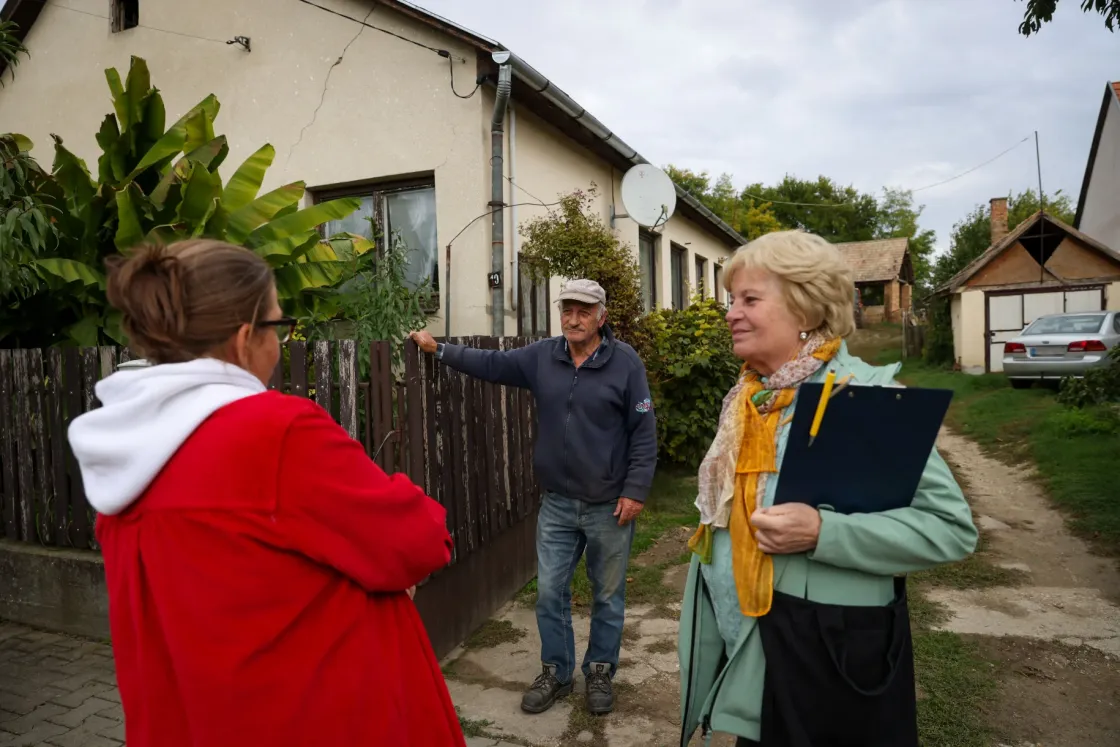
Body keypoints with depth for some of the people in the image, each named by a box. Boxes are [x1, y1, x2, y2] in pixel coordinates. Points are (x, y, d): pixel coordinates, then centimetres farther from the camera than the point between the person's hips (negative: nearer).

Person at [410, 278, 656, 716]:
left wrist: (635, 490, -14)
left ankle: (600, 673, 33)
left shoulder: (625, 363, -11)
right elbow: (492, 364, 9)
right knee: (549, 592, 12)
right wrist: (439, 350, 5)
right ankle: (556, 673, 31)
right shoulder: (542, 357, 1)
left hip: (609, 505, -3)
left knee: (607, 596, 13)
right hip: (557, 504, 3)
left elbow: (644, 433, -10)